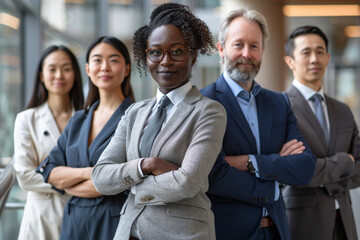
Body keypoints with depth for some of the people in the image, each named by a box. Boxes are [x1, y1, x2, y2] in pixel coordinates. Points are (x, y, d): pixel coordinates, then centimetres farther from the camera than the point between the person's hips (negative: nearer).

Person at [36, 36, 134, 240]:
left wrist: (67, 183, -4)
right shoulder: (78, 120, 12)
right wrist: (86, 172, -14)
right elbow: (50, 173, 6)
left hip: (115, 221, -5)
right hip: (74, 221, 5)